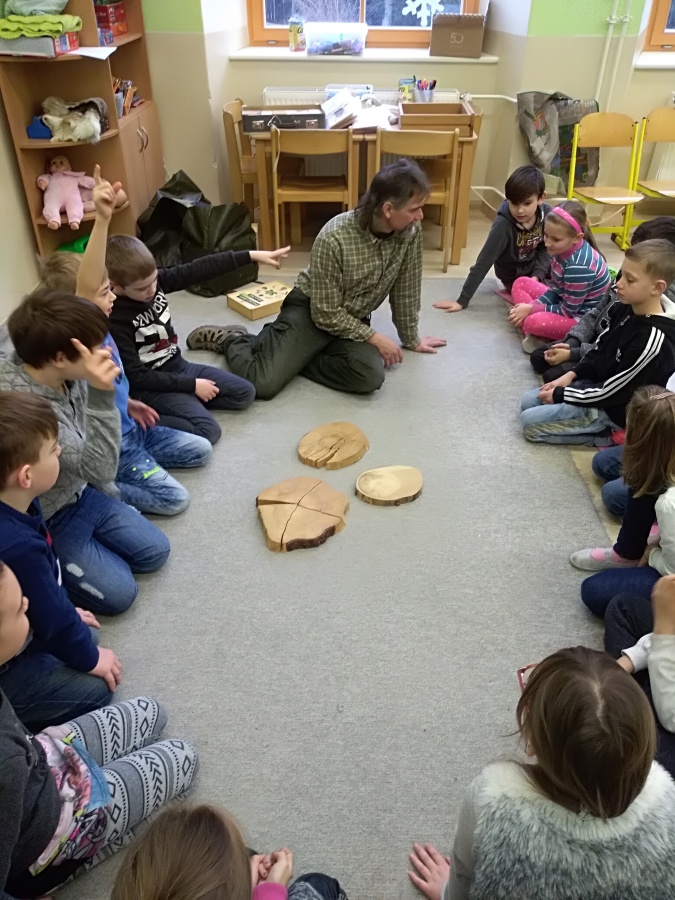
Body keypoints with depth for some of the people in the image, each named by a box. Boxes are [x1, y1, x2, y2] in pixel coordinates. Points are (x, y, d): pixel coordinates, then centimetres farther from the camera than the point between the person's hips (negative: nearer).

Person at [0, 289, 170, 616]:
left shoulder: (68, 376, -12)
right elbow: (101, 469, -35)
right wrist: (101, 396, -42)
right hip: (44, 522, -7)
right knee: (118, 592, -8)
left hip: (80, 495, 7)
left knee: (155, 551, 7)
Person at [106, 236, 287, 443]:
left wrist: (251, 255, -8)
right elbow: (136, 377, -22)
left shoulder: (154, 281, -8)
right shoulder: (114, 320, -24)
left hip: (178, 366, 8)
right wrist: (191, 385, -19)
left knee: (244, 393, 5)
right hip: (150, 387, -8)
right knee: (207, 430, -25)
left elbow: (198, 270, -5)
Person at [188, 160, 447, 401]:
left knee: (371, 376, -28)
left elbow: (406, 291, 4)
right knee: (263, 383, -23)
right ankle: (227, 341, 11)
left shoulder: (411, 232, -12)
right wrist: (374, 337, -17)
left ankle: (293, 357, -5)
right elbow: (326, 314, -20)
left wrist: (411, 339, 12)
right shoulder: (334, 238, -27)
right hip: (310, 310, -5)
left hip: (354, 319, 5)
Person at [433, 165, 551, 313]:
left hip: (536, 267, 5)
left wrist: (537, 276, -20)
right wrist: (462, 301, -30)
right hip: (514, 277, -5)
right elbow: (483, 263, -29)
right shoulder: (503, 225, -30)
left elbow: (546, 249, -4)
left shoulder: (547, 213, -18)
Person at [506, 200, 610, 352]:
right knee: (521, 283, 7)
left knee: (534, 322, -35)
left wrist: (531, 309, -16)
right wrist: (531, 306, -12)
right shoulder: (564, 250, -5)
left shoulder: (579, 266, -31)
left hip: (584, 319, -10)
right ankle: (530, 334, -10)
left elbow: (568, 311, -23)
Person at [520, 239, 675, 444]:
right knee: (528, 402, 10)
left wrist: (560, 395, -15)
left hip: (613, 411, -9)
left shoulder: (653, 339, -31)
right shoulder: (628, 309, -6)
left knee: (530, 422, -12)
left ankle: (605, 433, -4)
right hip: (596, 384, 9)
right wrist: (571, 375, 0)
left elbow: (613, 392, -24)